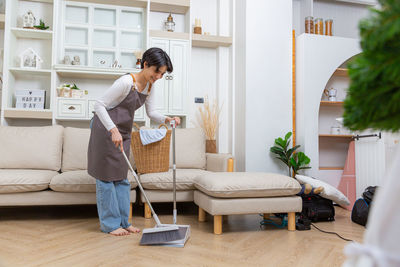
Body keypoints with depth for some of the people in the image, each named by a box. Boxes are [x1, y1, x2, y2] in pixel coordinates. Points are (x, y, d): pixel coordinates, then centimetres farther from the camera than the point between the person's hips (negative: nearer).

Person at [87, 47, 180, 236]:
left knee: (121, 177, 11)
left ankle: (123, 221, 20)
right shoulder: (126, 82, -22)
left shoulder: (149, 87, 2)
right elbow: (99, 104, -22)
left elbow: (151, 112, 5)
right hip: (105, 129, -8)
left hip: (123, 132, 8)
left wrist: (167, 119, -15)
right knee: (106, 175, -1)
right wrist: (113, 130, -31)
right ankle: (110, 224, 10)